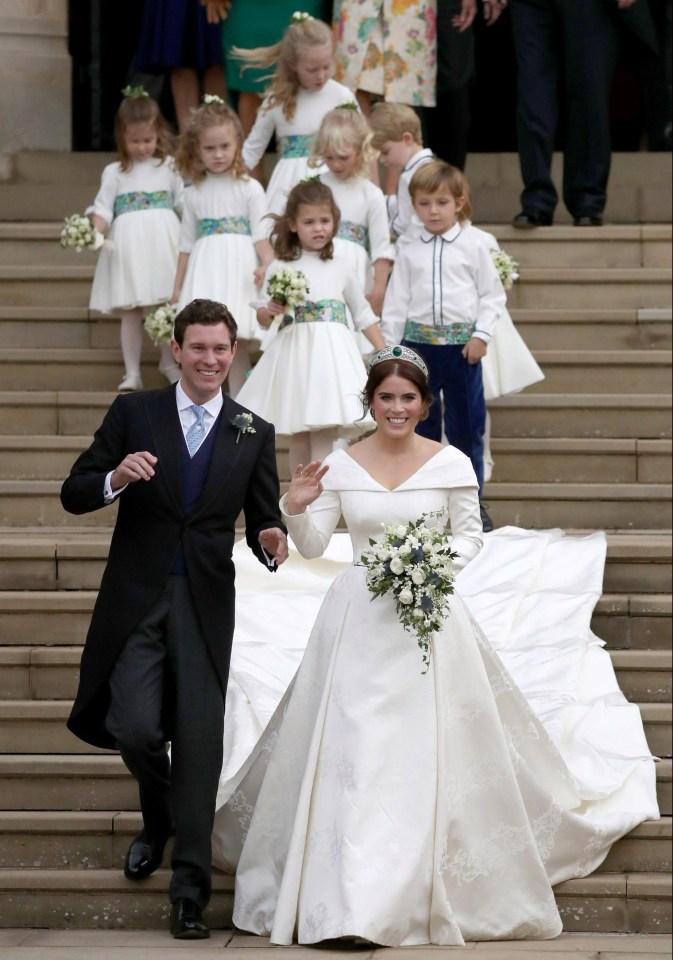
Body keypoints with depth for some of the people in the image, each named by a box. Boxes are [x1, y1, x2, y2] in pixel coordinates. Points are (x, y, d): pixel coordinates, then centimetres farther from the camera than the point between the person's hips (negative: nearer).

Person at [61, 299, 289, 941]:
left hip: (206, 604, 1)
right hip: (137, 598, -1)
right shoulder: (133, 413, 4)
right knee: (135, 729, -10)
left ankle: (190, 888, 3)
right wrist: (117, 477, -20)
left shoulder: (254, 434, 8)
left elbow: (262, 518, 11)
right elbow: (74, 495, 1)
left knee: (199, 739, -3)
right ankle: (158, 820, 25)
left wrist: (271, 538, -13)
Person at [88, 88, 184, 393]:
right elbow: (103, 209, 0)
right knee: (130, 311, 1)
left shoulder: (169, 166, 9)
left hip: (163, 242, 0)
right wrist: (94, 231, -16)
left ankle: (169, 362, 22)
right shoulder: (115, 173, 6)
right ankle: (132, 373, 6)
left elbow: (183, 203, 11)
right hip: (129, 243, 0)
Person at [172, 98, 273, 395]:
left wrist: (270, 264, -23)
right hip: (204, 273, 3)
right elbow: (187, 244, 15)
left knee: (238, 343, -2)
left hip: (238, 270, -3)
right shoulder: (194, 193, 11)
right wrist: (178, 288, 16)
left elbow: (261, 234, -4)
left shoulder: (249, 189, 1)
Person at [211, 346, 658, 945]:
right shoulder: (341, 467, 2)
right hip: (359, 619, 1)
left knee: (426, 750, -2)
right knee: (349, 749, -2)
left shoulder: (451, 464, 0)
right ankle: (345, 890, 7)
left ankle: (425, 891, 8)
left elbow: (471, 536, 6)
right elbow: (314, 548, 0)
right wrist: (296, 508, -19)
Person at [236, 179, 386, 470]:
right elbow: (262, 318, 6)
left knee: (323, 437, -9)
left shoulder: (340, 268, 9)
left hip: (332, 356, 0)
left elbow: (363, 314, 17)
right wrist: (269, 312, -16)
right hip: (294, 357, 0)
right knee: (298, 438, 4)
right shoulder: (280, 268, 4)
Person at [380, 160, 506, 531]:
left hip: (462, 345, -1)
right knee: (420, 423, 7)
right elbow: (395, 304, 7)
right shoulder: (409, 254, 7)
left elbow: (493, 295, 3)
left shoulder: (473, 248, 2)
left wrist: (481, 334, -7)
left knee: (466, 424, 4)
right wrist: (387, 348, 3)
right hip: (418, 344, 1)